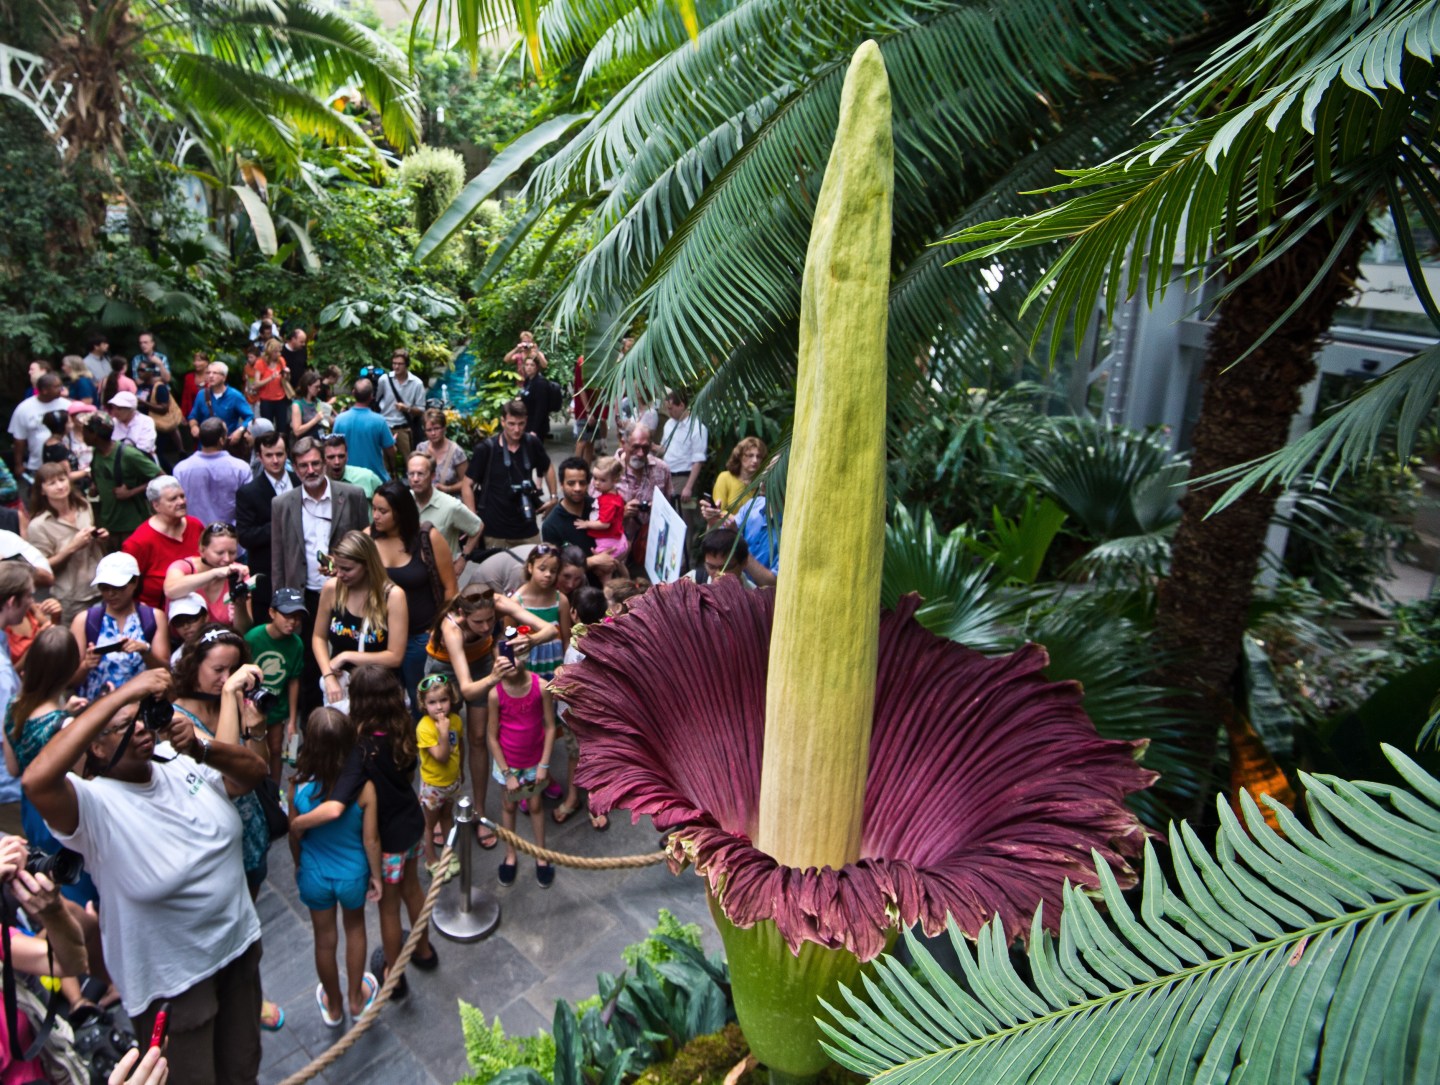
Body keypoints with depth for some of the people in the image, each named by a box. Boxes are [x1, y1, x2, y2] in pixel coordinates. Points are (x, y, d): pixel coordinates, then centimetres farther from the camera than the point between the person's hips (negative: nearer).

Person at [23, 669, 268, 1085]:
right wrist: (122, 694, -42)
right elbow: (37, 779, -41)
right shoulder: (95, 804, -22)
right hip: (173, 982, -5)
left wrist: (201, 748, -22)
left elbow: (255, 770, -3)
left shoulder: (185, 771, -5)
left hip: (239, 946, 5)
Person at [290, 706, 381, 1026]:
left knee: (325, 939, 24)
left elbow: (294, 836, -9)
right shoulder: (363, 787, -27)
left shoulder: (300, 786, -24)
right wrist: (375, 875, 1)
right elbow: (370, 840, -16)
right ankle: (357, 998, 45)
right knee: (354, 928, 29)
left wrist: (298, 867, 12)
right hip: (352, 873, -1)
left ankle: (333, 1007, 47)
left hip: (314, 875, 1)